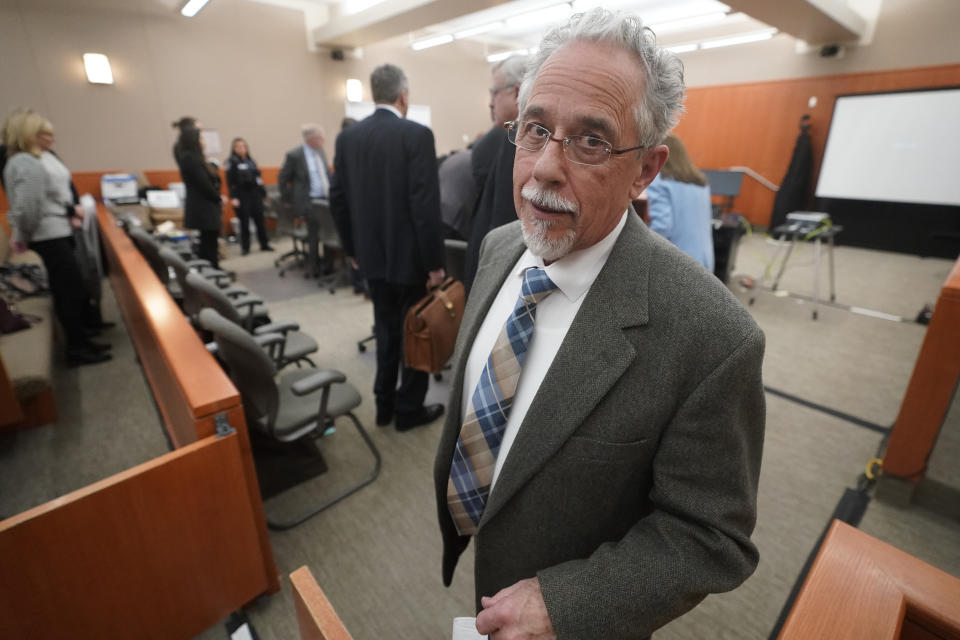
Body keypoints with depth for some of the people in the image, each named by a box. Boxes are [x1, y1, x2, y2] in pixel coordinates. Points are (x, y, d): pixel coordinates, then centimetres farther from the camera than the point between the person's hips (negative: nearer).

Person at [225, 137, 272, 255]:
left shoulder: (250, 161, 13)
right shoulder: (232, 162, -2)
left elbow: (258, 177, 15)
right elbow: (230, 182, -7)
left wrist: (262, 193, 10)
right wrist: (233, 197, -15)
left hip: (255, 195, 4)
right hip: (242, 197, -4)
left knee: (260, 220, 6)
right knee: (244, 222, 1)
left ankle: (264, 244, 14)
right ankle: (245, 247, 9)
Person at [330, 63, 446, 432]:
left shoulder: (348, 137, 5)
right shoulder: (417, 135, -12)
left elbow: (338, 200, 7)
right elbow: (426, 205, -19)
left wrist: (352, 249, 16)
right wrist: (435, 261, -13)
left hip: (372, 254, 6)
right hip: (410, 255, -6)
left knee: (386, 330, 18)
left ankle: (384, 405, 28)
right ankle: (409, 409, 21)